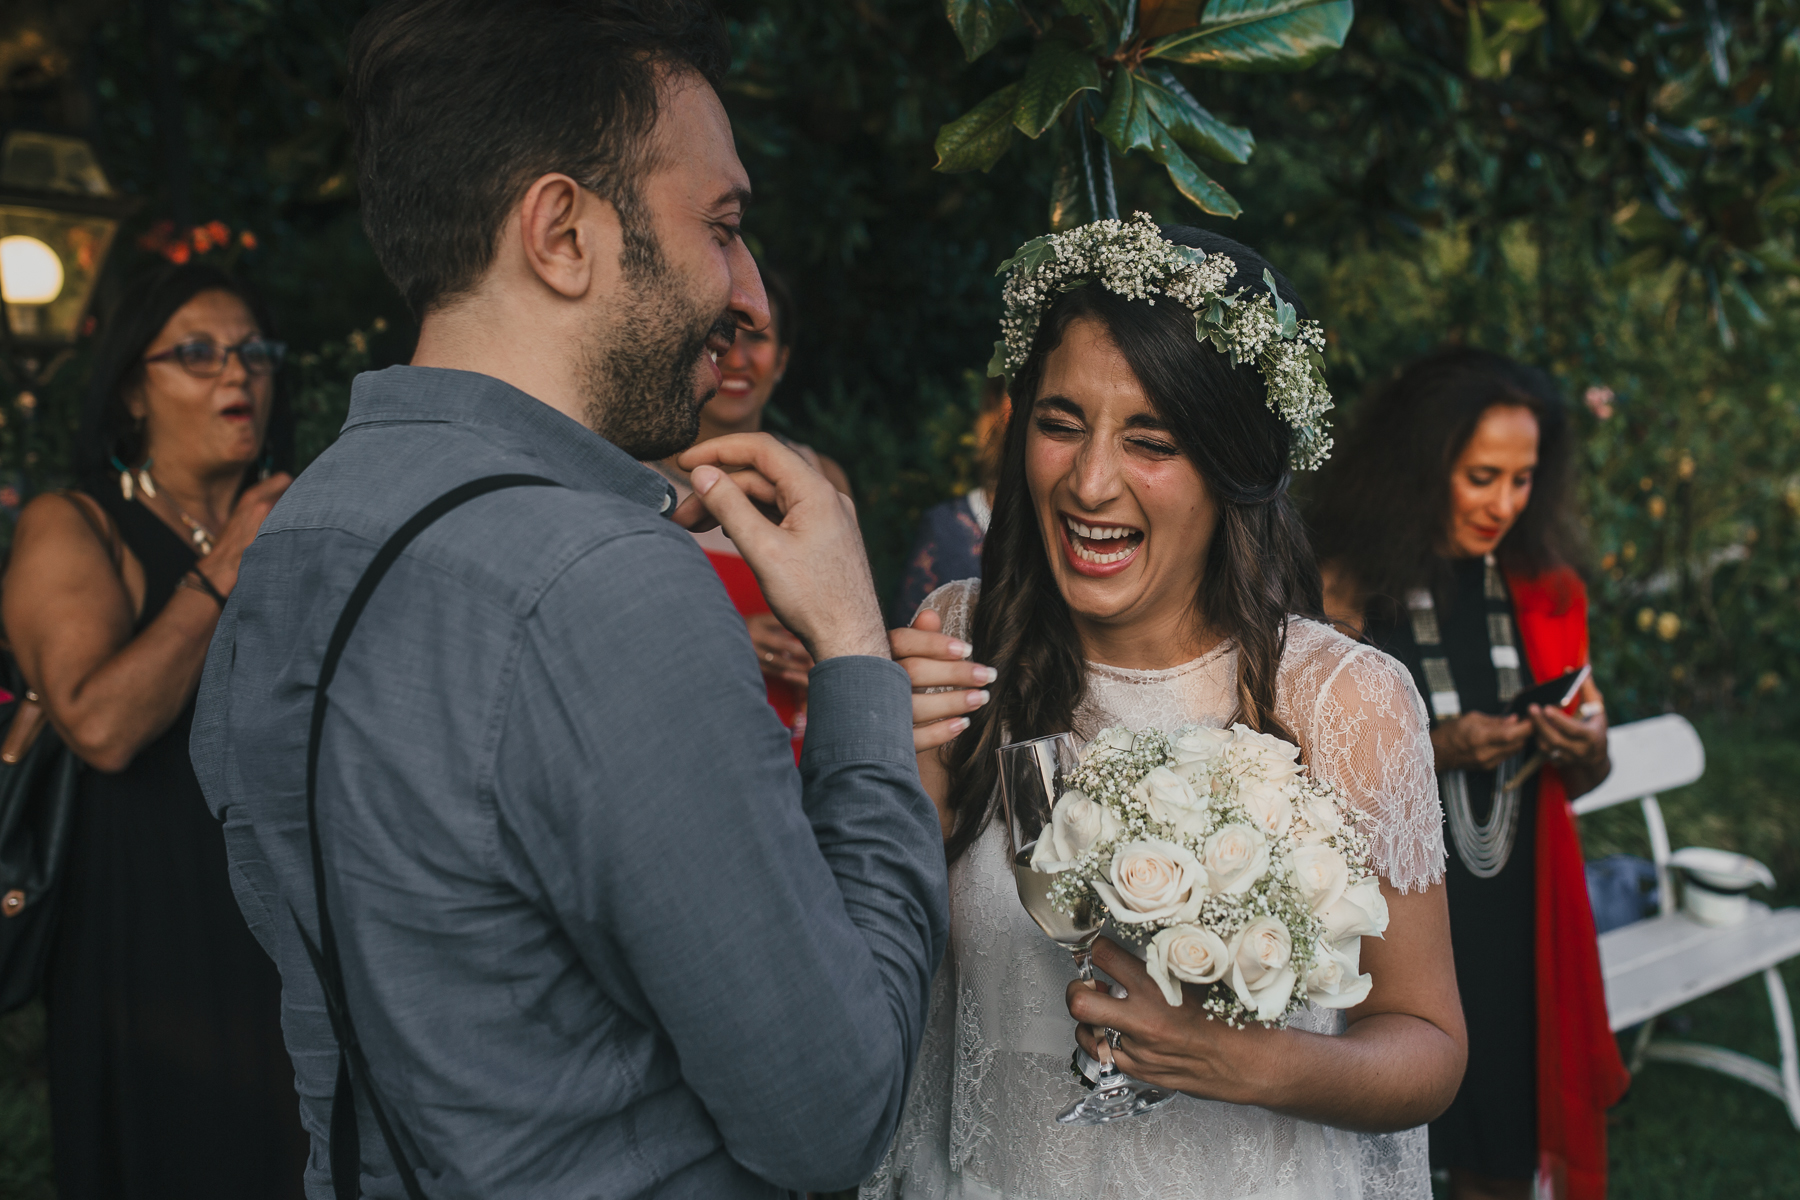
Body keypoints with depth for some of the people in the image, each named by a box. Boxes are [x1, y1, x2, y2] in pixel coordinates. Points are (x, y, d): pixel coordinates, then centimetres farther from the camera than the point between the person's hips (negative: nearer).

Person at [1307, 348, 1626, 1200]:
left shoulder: (1544, 590, 5)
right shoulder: (1350, 592, -12)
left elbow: (1579, 782, 13)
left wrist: (1585, 750, -8)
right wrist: (1436, 752, -23)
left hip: (1518, 924, 4)